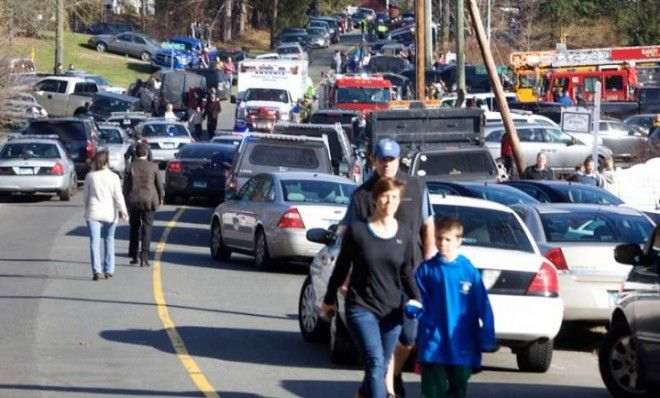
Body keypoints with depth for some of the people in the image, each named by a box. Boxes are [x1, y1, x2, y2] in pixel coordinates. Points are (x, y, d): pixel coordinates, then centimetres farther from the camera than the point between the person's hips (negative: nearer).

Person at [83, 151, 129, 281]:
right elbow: (118, 196, -7)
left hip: (93, 212, -1)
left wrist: (86, 207, 22)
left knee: (94, 242, -2)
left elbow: (85, 195, 7)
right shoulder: (113, 177, -3)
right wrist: (123, 212, -4)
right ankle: (108, 271, 13)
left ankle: (96, 271, -13)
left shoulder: (90, 176, -2)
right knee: (109, 241, 14)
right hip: (109, 213, 1)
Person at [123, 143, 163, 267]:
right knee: (146, 229, 2)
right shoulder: (153, 167, -5)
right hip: (149, 201, -1)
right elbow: (159, 184, 1)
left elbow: (126, 187, -1)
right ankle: (144, 258, -6)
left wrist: (126, 203, 7)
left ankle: (133, 256, 19)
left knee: (134, 229, 15)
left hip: (134, 201, 1)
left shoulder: (130, 167, -4)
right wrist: (160, 198, 16)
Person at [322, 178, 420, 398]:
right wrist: (329, 299, 12)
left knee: (380, 367, 10)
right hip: (361, 308, -4)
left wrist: (416, 299, -7)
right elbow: (341, 267, 4)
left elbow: (407, 273, 9)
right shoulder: (357, 230, -5)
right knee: (375, 363, -17)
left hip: (391, 311, 4)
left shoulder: (405, 234, 3)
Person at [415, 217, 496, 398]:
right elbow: (420, 301, 6)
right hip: (433, 344, 0)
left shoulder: (469, 270, -3)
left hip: (462, 347, 0)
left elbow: (483, 307, -1)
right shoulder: (426, 269, 0)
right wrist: (413, 308, -17)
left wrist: (486, 340, -3)